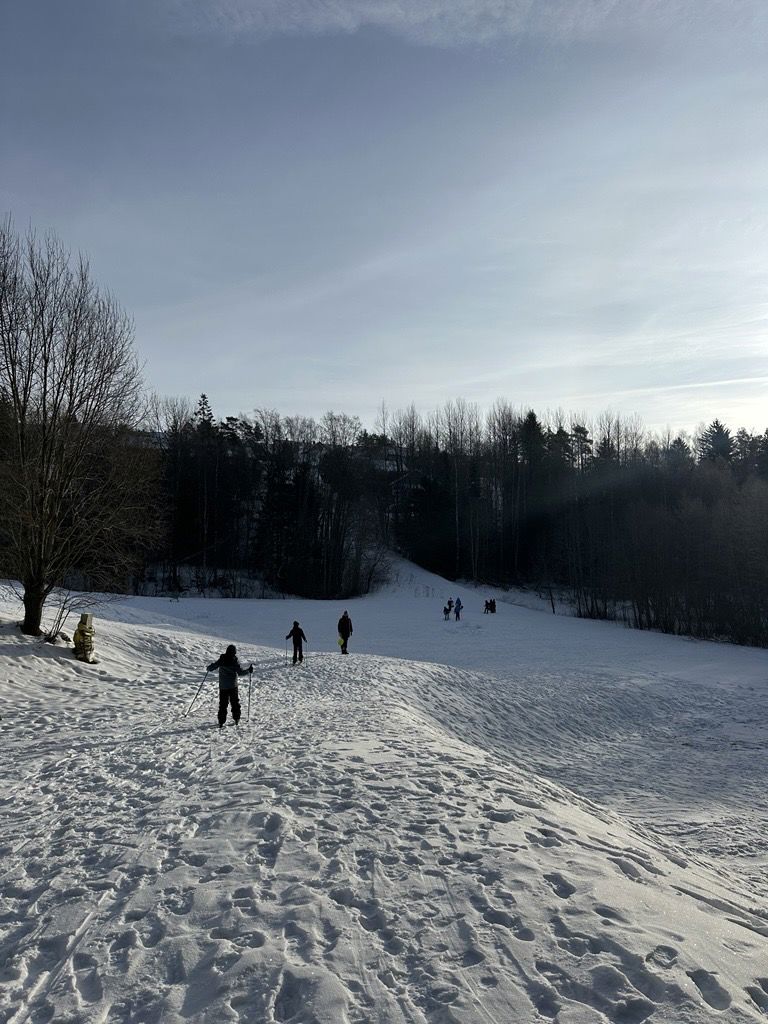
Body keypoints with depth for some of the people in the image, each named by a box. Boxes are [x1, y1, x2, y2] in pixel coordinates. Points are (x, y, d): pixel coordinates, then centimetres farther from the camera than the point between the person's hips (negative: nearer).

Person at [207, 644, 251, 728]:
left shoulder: (221, 660, -5)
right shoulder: (235, 661, -12)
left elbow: (211, 668, 0)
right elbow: (241, 672, -14)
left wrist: (209, 668, 22)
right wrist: (248, 670, 0)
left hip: (222, 686, 2)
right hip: (233, 686, -2)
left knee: (223, 704, 6)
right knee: (235, 702, 14)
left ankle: (221, 722, 0)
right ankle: (236, 719, 18)